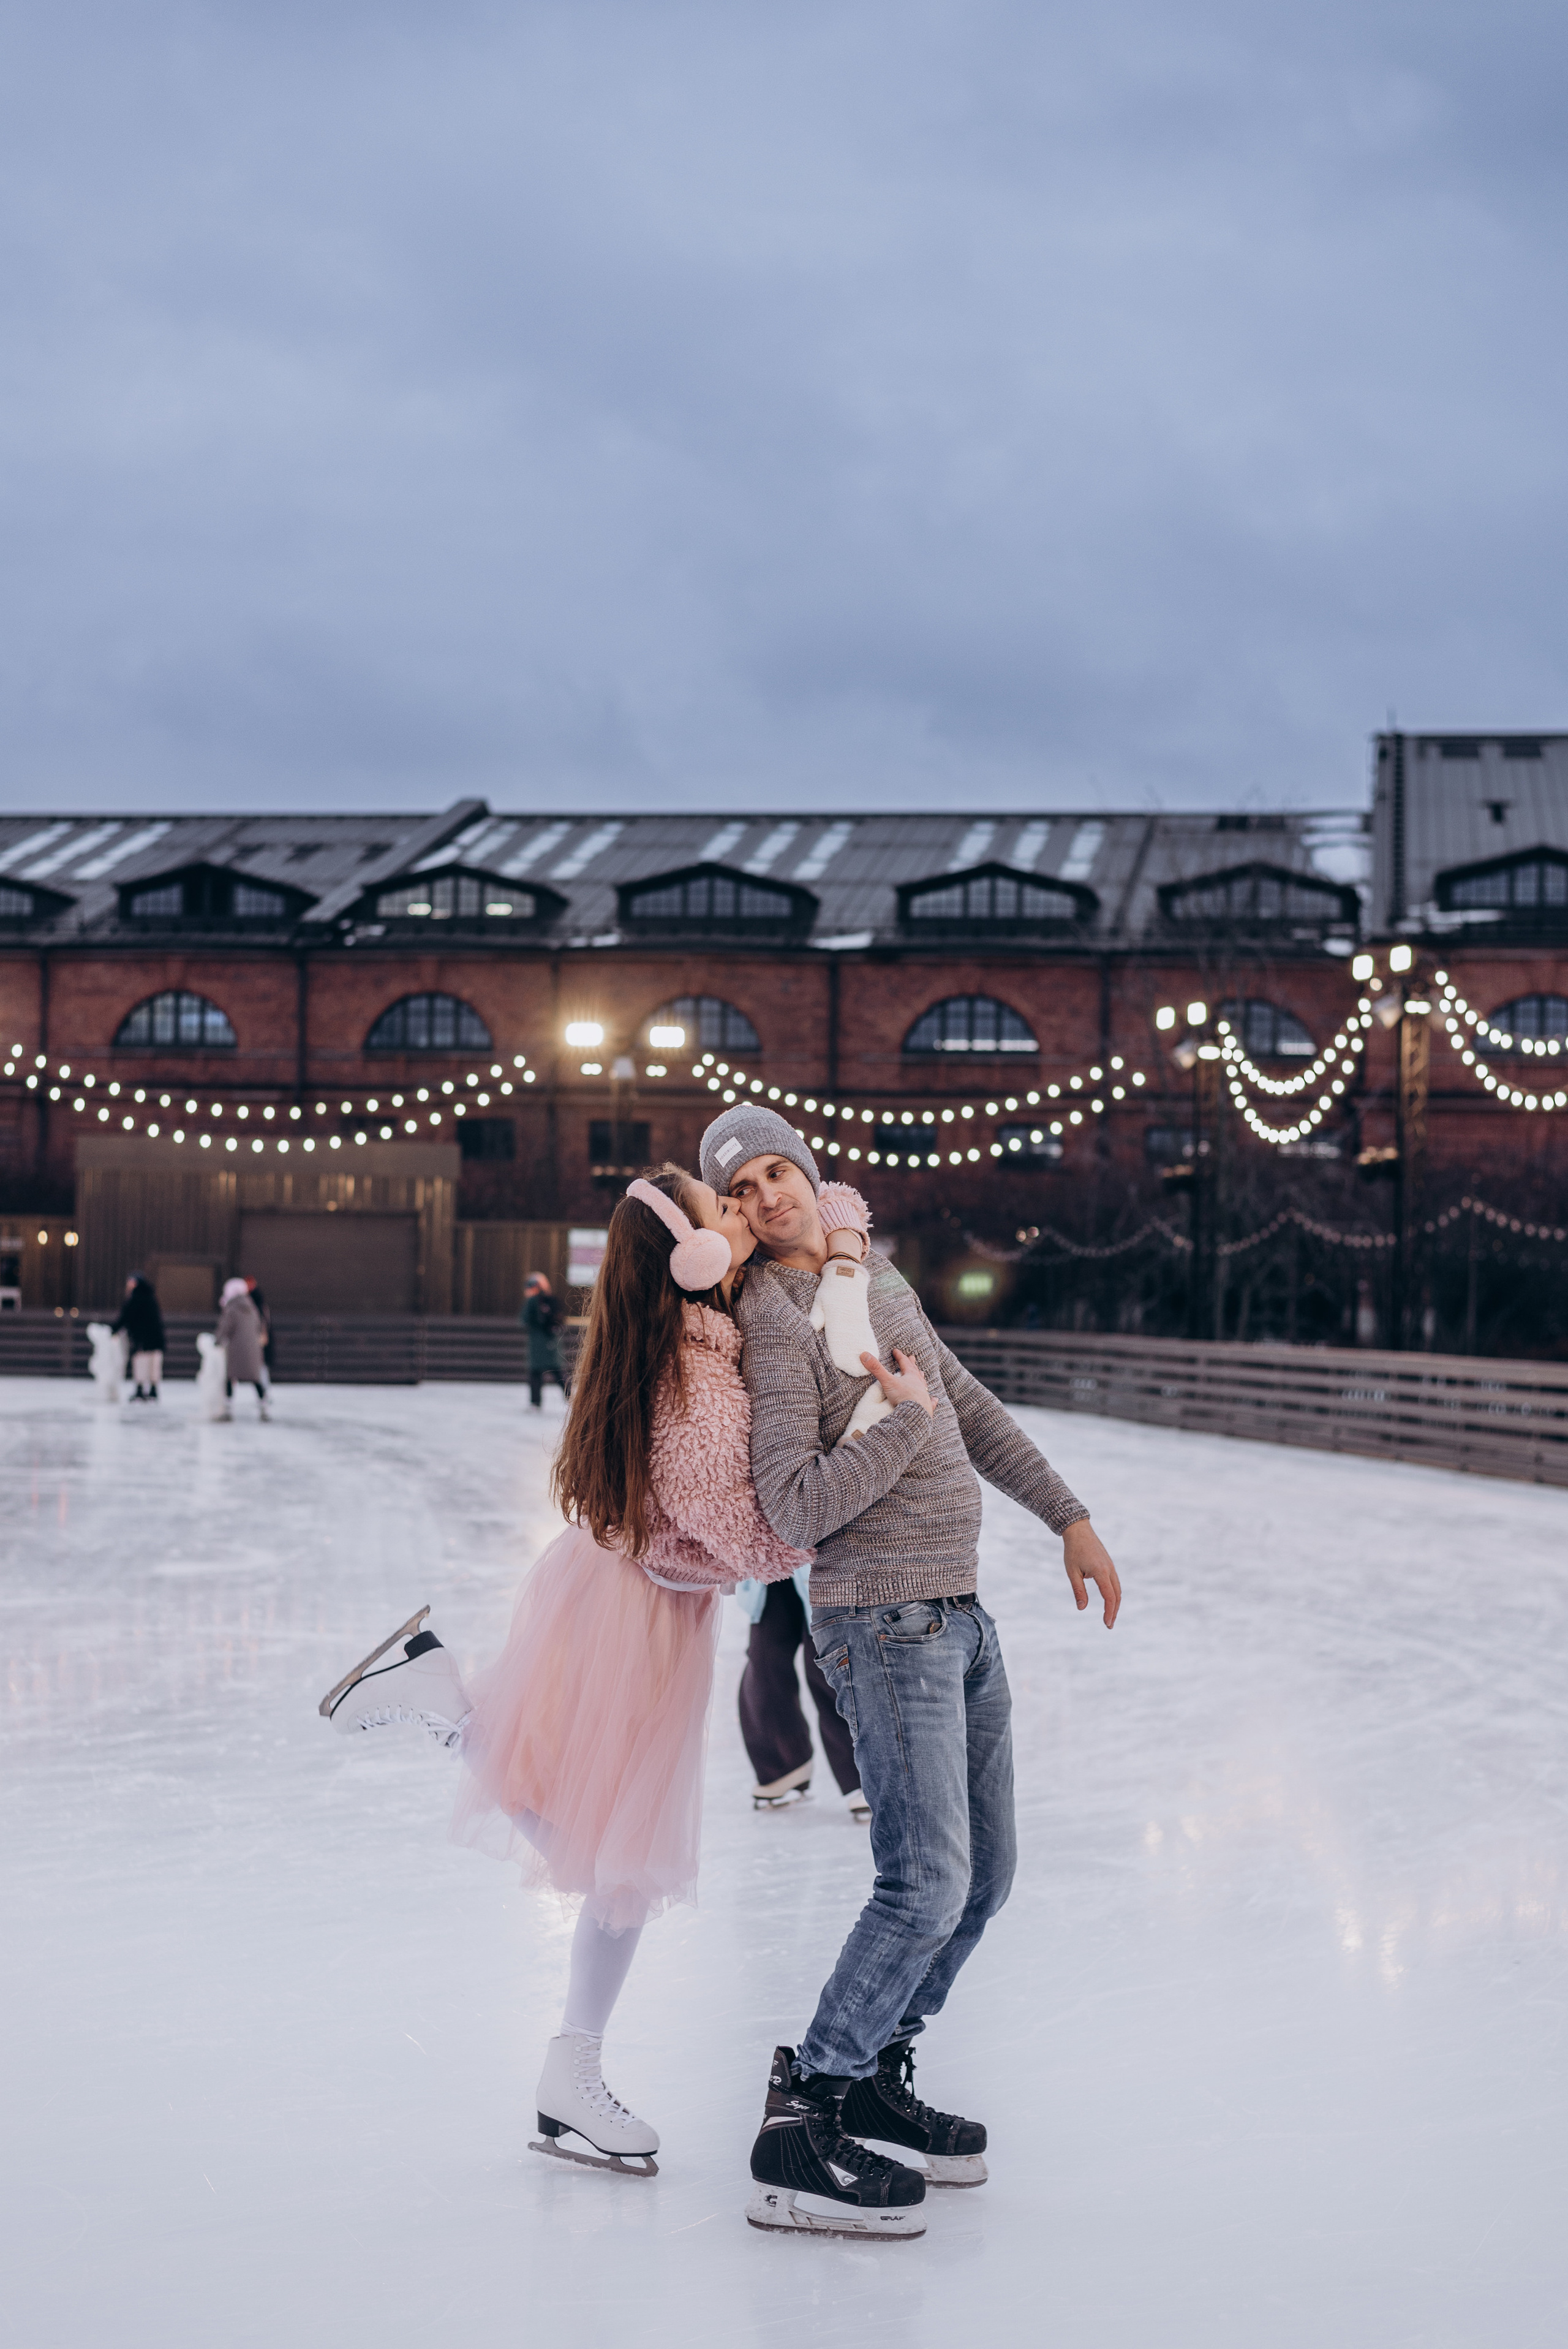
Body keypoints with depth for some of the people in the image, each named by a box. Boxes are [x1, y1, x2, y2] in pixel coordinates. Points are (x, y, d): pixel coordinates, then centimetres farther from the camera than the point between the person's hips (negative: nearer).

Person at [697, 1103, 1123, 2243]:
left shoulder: (878, 1279, 14)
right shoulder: (778, 1321, -12)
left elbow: (972, 1408, 24)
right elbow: (797, 1509, -20)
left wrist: (1069, 1516, 22)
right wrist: (901, 1424, -14)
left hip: (959, 1614, 9)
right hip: (888, 1624, -9)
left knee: (985, 1875, 12)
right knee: (928, 1883, -16)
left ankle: (874, 2075, 24)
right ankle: (796, 2134, -10)